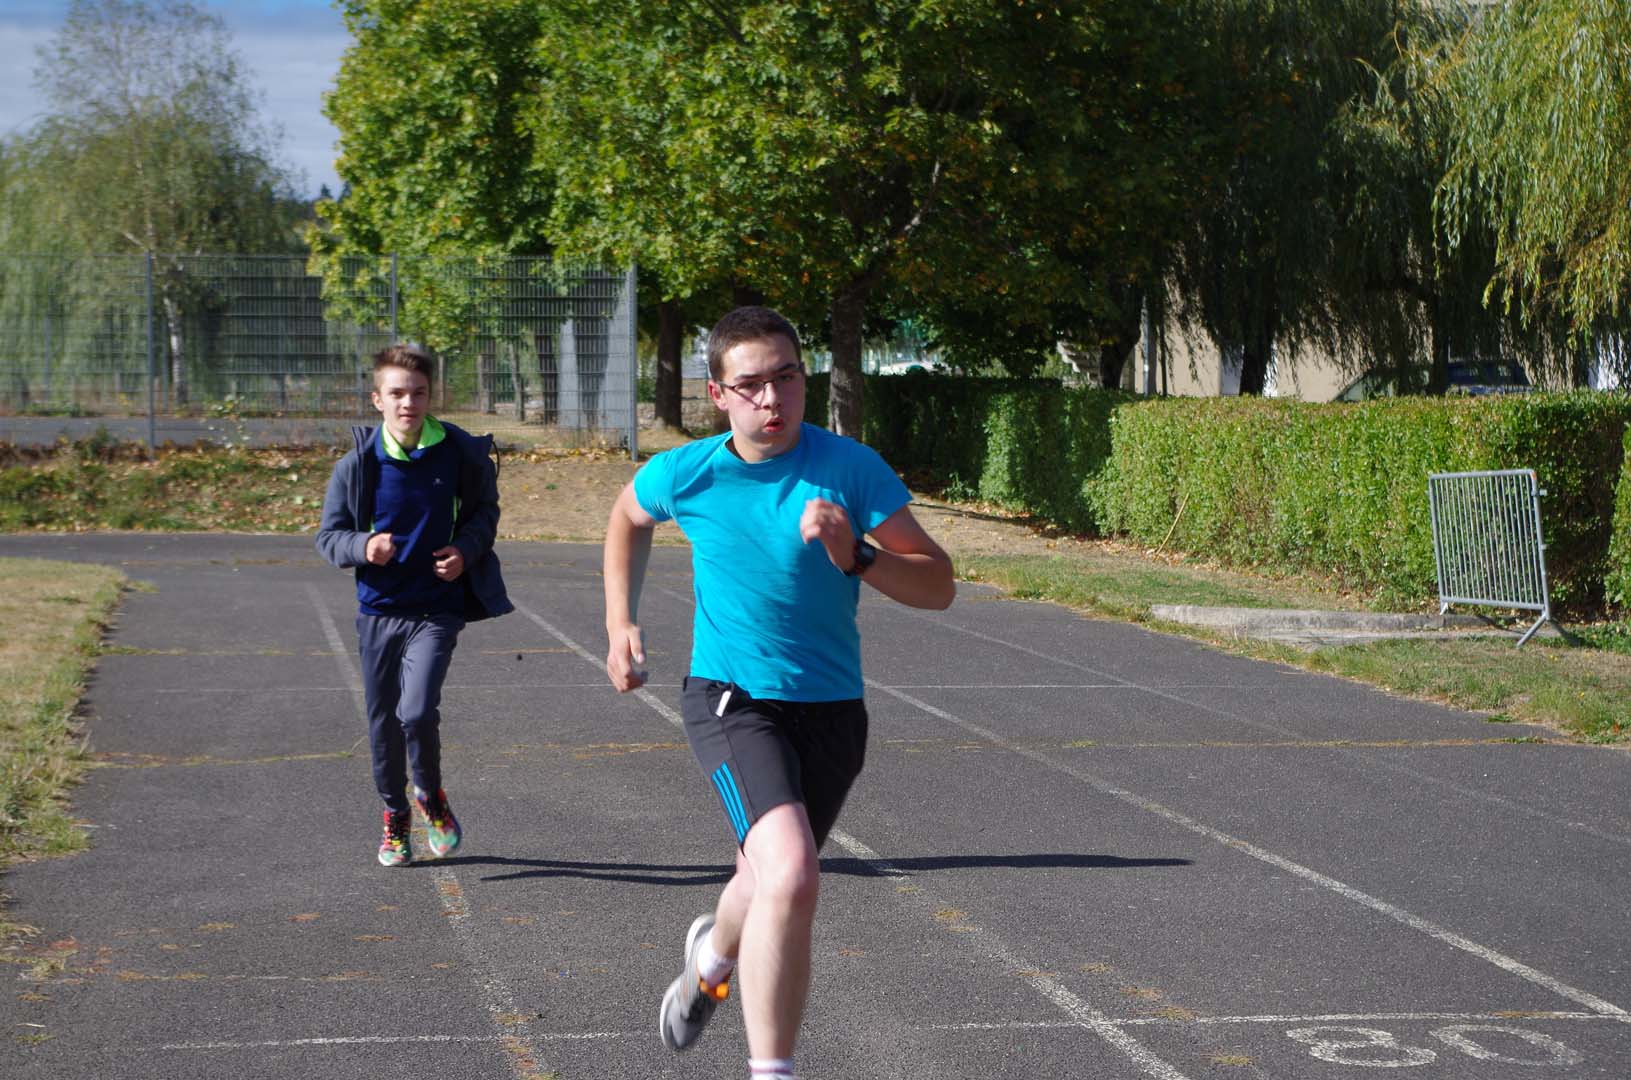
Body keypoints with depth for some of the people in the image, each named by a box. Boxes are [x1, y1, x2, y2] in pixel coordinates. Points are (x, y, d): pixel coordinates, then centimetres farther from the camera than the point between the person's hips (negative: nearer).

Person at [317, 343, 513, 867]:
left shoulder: (461, 453, -6)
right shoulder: (359, 463, -7)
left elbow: (484, 510, 11)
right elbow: (328, 535, 0)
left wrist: (466, 548, -9)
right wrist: (364, 547, -21)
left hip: (437, 607, -2)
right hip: (379, 607, 2)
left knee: (418, 711, -18)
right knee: (383, 721, 11)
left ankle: (431, 796, 12)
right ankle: (394, 816, 34)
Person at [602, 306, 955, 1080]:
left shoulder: (851, 468, -10)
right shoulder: (684, 475, -7)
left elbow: (938, 586, -10)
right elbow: (628, 518, 18)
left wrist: (855, 556, -26)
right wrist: (620, 625, 11)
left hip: (831, 709, 3)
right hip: (731, 699, -2)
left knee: (771, 882, 20)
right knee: (791, 873, -27)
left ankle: (713, 955, 57)